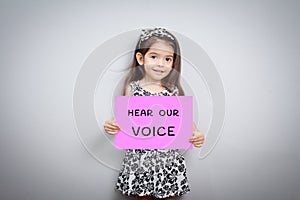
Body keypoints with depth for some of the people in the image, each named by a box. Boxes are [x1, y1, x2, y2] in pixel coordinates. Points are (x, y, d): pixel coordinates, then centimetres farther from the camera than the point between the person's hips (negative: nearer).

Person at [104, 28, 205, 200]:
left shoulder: (174, 90, -1)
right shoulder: (132, 88, -1)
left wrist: (196, 134, -14)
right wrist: (113, 125, -16)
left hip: (168, 157, 1)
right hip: (140, 157, 0)